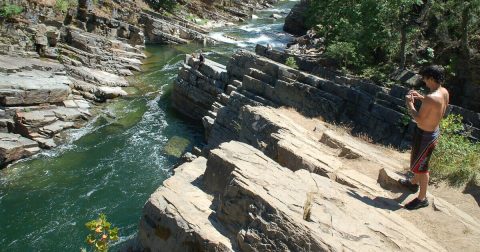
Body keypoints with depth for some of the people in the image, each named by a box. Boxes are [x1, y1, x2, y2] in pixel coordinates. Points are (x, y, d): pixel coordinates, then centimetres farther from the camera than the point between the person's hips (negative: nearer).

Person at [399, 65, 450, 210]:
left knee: (420, 166, 5)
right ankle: (414, 183, 50)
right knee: (417, 160, 28)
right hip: (434, 131, 9)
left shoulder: (431, 98, -32)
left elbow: (418, 119, -25)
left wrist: (410, 104, -13)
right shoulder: (444, 92, -3)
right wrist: (421, 98, 9)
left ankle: (422, 199, 18)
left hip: (425, 135, -9)